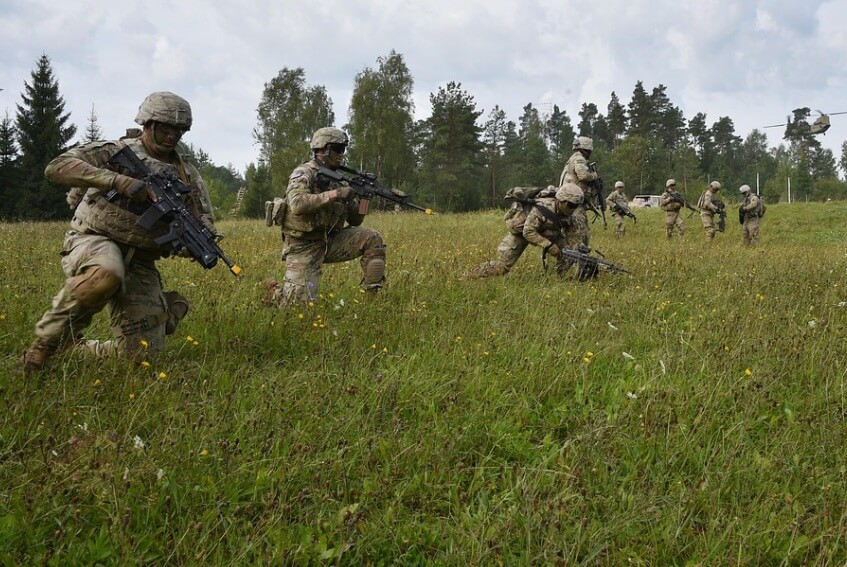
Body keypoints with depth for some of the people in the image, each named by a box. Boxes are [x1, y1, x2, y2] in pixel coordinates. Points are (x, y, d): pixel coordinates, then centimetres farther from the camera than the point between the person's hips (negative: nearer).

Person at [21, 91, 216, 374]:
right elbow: (57, 167, -14)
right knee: (105, 274, -43)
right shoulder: (116, 151, -1)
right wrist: (117, 180, -26)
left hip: (139, 263, 5)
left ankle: (79, 349, 24)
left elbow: (205, 224, 10)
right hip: (94, 242, -4)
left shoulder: (187, 175, 10)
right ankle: (49, 339, -17)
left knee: (142, 352, -6)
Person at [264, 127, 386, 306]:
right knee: (302, 301, -13)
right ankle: (275, 291, 20)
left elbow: (354, 220, 11)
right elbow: (297, 204, -30)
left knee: (372, 239, -12)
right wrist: (333, 195, -28)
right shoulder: (304, 173, -10)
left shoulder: (340, 178, 10)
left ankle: (372, 292, -7)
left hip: (330, 241, 6)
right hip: (303, 246, -6)